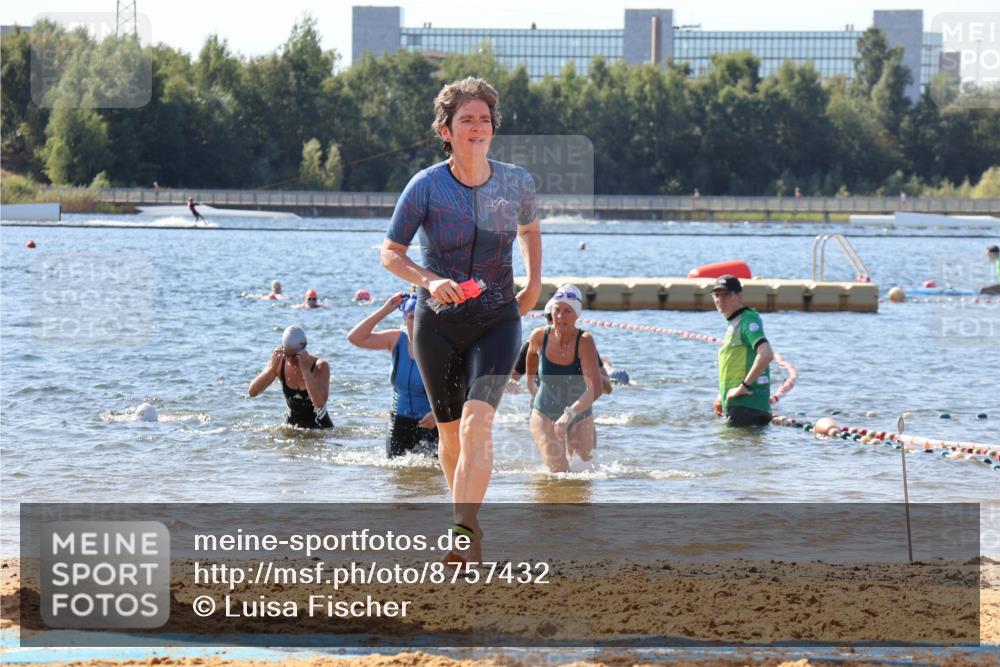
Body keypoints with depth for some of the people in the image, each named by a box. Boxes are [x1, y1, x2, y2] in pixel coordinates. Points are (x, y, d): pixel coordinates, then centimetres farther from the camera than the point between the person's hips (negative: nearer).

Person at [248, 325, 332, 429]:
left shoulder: (320, 366, -18)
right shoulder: (279, 363, -8)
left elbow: (319, 402, -32)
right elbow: (252, 392, -13)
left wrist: (305, 370, -35)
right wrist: (272, 368, -26)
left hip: (319, 426, -2)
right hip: (292, 424, 3)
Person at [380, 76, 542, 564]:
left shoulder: (517, 182, -2)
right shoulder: (426, 187, -10)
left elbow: (529, 228, 20)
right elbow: (389, 254, -5)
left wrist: (534, 284, 10)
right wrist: (429, 281, -22)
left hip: (497, 321, 0)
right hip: (439, 322, 0)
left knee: (477, 421, -20)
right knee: (451, 432, 10)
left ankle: (464, 533, -26)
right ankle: (468, 520, 34)